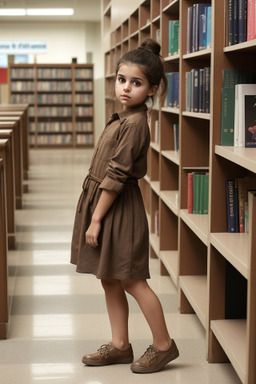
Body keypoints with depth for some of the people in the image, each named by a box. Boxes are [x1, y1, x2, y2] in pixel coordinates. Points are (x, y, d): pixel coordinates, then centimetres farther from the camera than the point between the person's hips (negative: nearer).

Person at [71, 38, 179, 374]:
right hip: (105, 203, 9)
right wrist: (95, 216, 15)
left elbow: (116, 176, -21)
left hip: (118, 208, -9)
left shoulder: (134, 124, -19)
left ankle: (163, 345, 15)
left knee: (133, 281, 1)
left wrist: (96, 219, -18)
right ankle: (120, 345, 24)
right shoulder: (124, 118, 10)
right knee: (110, 280, 14)